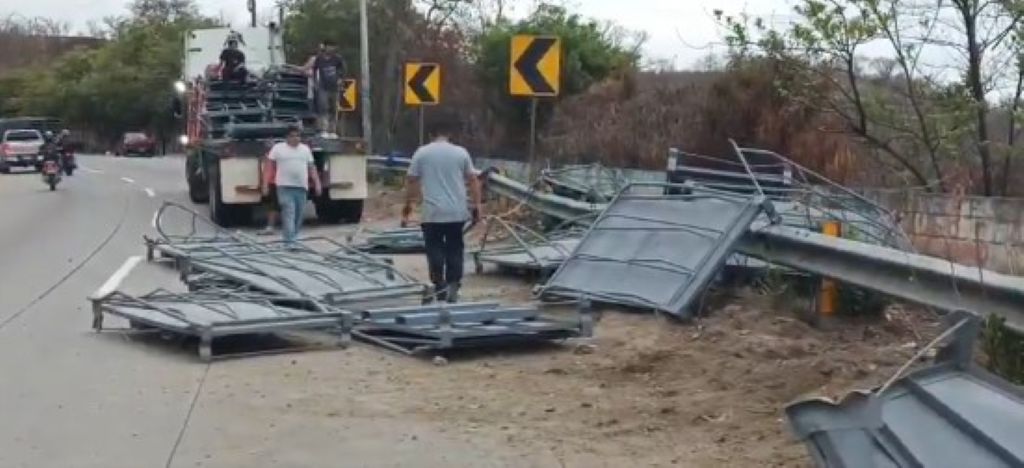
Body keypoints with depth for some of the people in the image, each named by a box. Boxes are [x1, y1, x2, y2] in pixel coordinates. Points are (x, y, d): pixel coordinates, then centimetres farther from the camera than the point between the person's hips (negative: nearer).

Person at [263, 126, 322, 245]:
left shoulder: (305, 149, 15)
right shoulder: (278, 148, 3)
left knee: (299, 215, 7)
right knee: (289, 213, -14)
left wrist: (317, 183, 9)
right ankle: (290, 241, -18)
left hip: (302, 187, 5)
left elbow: (312, 168, 16)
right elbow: (270, 167, 1)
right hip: (285, 187, -5)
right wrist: (265, 185, -5)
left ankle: (292, 238, 21)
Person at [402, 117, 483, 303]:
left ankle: (440, 287, 1)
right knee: (455, 249, 10)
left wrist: (408, 204, 15)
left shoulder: (422, 153, 0)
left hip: (432, 212, -1)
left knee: (435, 249, 6)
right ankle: (453, 286, 8)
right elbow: (473, 180, 3)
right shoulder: (461, 152, 2)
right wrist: (477, 204, 11)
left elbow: (411, 181, 3)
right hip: (457, 212, 1)